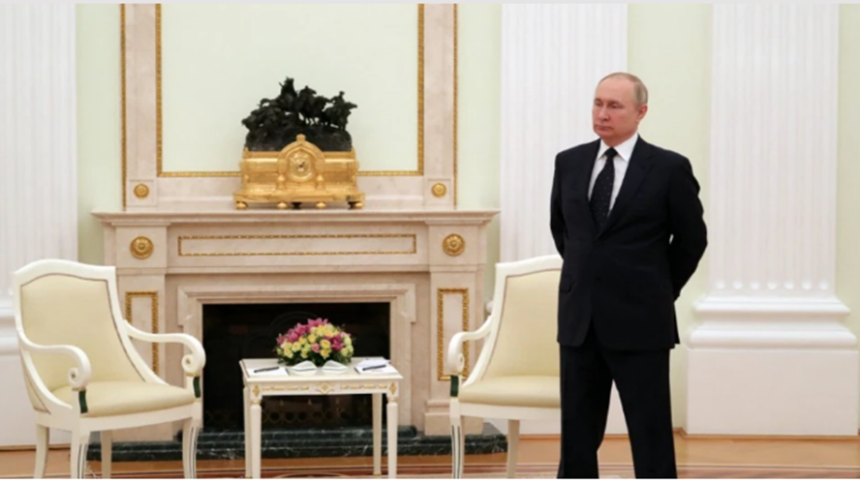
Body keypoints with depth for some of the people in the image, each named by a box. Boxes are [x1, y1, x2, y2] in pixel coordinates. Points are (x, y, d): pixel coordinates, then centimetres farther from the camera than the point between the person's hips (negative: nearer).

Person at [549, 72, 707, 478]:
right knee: (576, 436, 9)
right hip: (578, 321, 4)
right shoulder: (569, 162, 6)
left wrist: (660, 291, 6)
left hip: (640, 323, -4)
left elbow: (692, 239, 2)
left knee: (651, 438, 2)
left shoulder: (669, 168, -7)